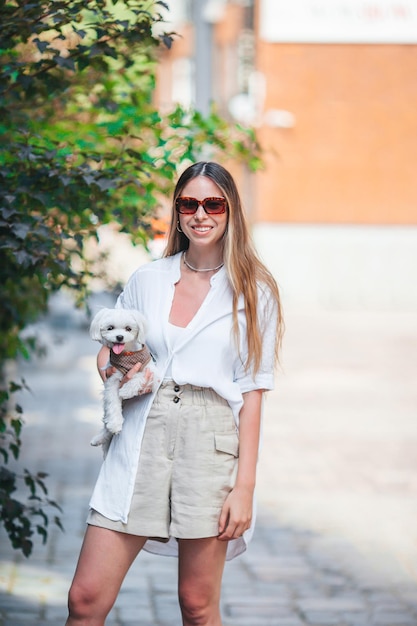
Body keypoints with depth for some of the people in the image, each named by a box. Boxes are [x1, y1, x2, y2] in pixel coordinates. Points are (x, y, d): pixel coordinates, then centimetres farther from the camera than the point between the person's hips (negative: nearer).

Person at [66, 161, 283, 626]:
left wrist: (244, 486, -6)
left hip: (211, 442, -2)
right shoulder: (147, 279, 12)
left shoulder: (254, 292, 5)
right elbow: (106, 351, 23)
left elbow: (252, 391, 0)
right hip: (141, 436, 2)